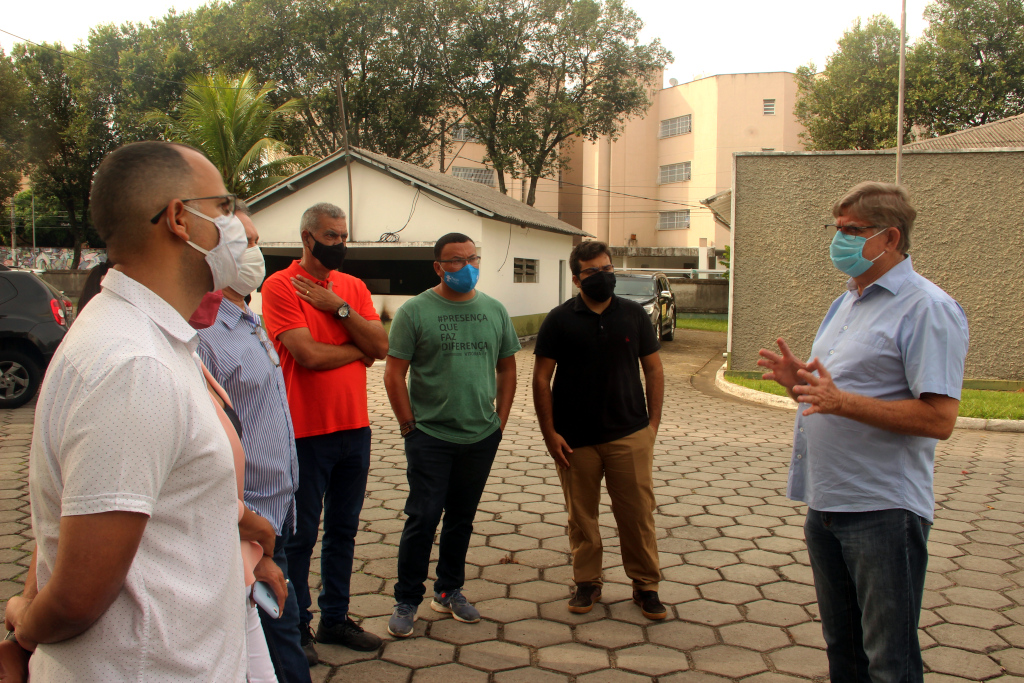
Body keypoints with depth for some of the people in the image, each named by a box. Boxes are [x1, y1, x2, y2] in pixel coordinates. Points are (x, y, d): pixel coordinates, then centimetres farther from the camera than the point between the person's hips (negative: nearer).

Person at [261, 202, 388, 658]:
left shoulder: (354, 287, 9)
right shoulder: (280, 286, -9)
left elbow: (381, 345, -2)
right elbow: (309, 354, -20)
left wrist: (338, 307, -11)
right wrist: (359, 349, -5)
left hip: (355, 427, 6)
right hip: (306, 431, -6)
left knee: (343, 530, 16)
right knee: (300, 534, 6)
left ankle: (335, 619, 30)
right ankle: (295, 629, 21)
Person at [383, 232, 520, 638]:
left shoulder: (495, 311, 7)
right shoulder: (415, 311, -6)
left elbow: (507, 370, 13)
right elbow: (394, 374, -6)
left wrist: (500, 421, 7)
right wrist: (409, 424, -7)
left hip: (481, 437, 4)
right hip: (430, 437, -4)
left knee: (462, 517, 14)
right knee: (423, 517, -3)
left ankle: (449, 591, 29)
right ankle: (407, 601, 12)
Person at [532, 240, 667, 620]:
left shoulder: (634, 315, 4)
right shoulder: (559, 320, -2)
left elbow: (653, 370, 9)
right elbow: (541, 378, -1)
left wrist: (653, 421, 2)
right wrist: (549, 432, -6)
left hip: (630, 435, 1)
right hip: (576, 440, -1)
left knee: (638, 512, 4)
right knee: (581, 515, 9)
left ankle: (646, 585, 20)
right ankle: (587, 582, 26)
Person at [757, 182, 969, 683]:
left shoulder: (928, 309, -13)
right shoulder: (846, 303, 15)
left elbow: (939, 418, -21)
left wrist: (842, 401, -27)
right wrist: (797, 381, 1)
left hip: (883, 511, -8)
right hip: (826, 504, 9)